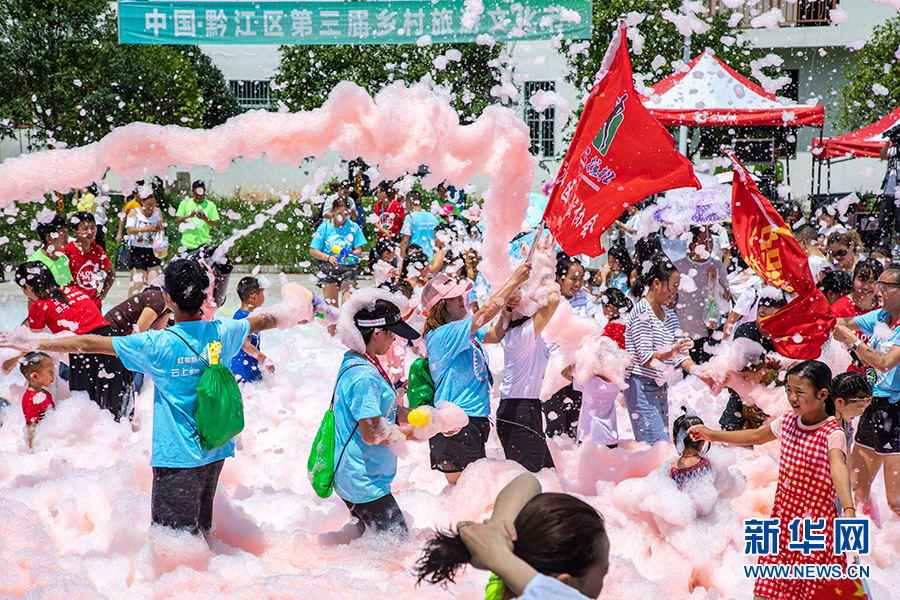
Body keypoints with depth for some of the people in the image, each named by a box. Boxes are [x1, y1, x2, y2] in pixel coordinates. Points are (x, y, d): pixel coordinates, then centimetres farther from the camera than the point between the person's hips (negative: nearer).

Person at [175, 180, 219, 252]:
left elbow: (216, 224, 2)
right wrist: (189, 216, -15)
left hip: (203, 243, -1)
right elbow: (177, 220, 2)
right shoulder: (185, 203, 8)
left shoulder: (210, 205, 7)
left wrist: (205, 218, -16)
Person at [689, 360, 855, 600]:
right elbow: (757, 437, 23)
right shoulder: (788, 420, 3)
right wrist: (712, 434, 26)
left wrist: (848, 510, -54)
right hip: (784, 514, 6)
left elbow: (838, 467, -38)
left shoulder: (831, 432, -18)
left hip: (816, 519, -6)